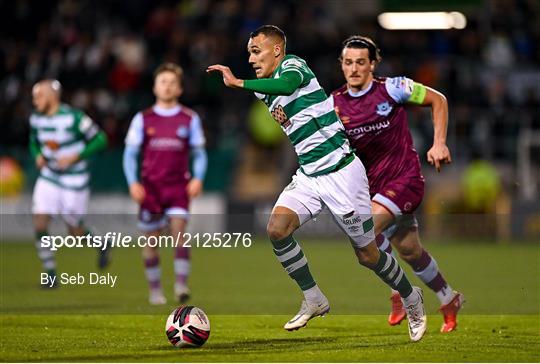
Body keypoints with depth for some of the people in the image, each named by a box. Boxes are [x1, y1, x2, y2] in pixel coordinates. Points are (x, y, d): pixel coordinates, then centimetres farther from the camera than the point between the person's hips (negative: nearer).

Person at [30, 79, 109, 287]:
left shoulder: (74, 117, -18)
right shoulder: (36, 119, 0)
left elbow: (99, 140, -12)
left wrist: (76, 157, -21)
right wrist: (37, 156, -3)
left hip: (74, 182, -5)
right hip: (49, 178, 5)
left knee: (76, 232, 3)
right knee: (39, 224, -10)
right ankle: (50, 274, 1)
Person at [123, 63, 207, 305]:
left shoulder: (190, 119, 5)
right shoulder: (142, 119, 5)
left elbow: (199, 153, 8)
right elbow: (130, 153, 4)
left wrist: (197, 178, -9)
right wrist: (133, 183, -9)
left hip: (178, 187, -1)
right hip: (150, 187, 1)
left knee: (179, 232, -18)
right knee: (151, 240, 4)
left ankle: (181, 285, -20)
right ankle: (155, 290, 16)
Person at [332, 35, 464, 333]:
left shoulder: (391, 89, -11)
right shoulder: (334, 103, 0)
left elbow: (438, 100, -1)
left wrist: (439, 144, -8)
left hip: (405, 177, -5)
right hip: (375, 183, 5)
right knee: (409, 251, 12)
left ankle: (399, 294, -5)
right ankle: (449, 300, 35)